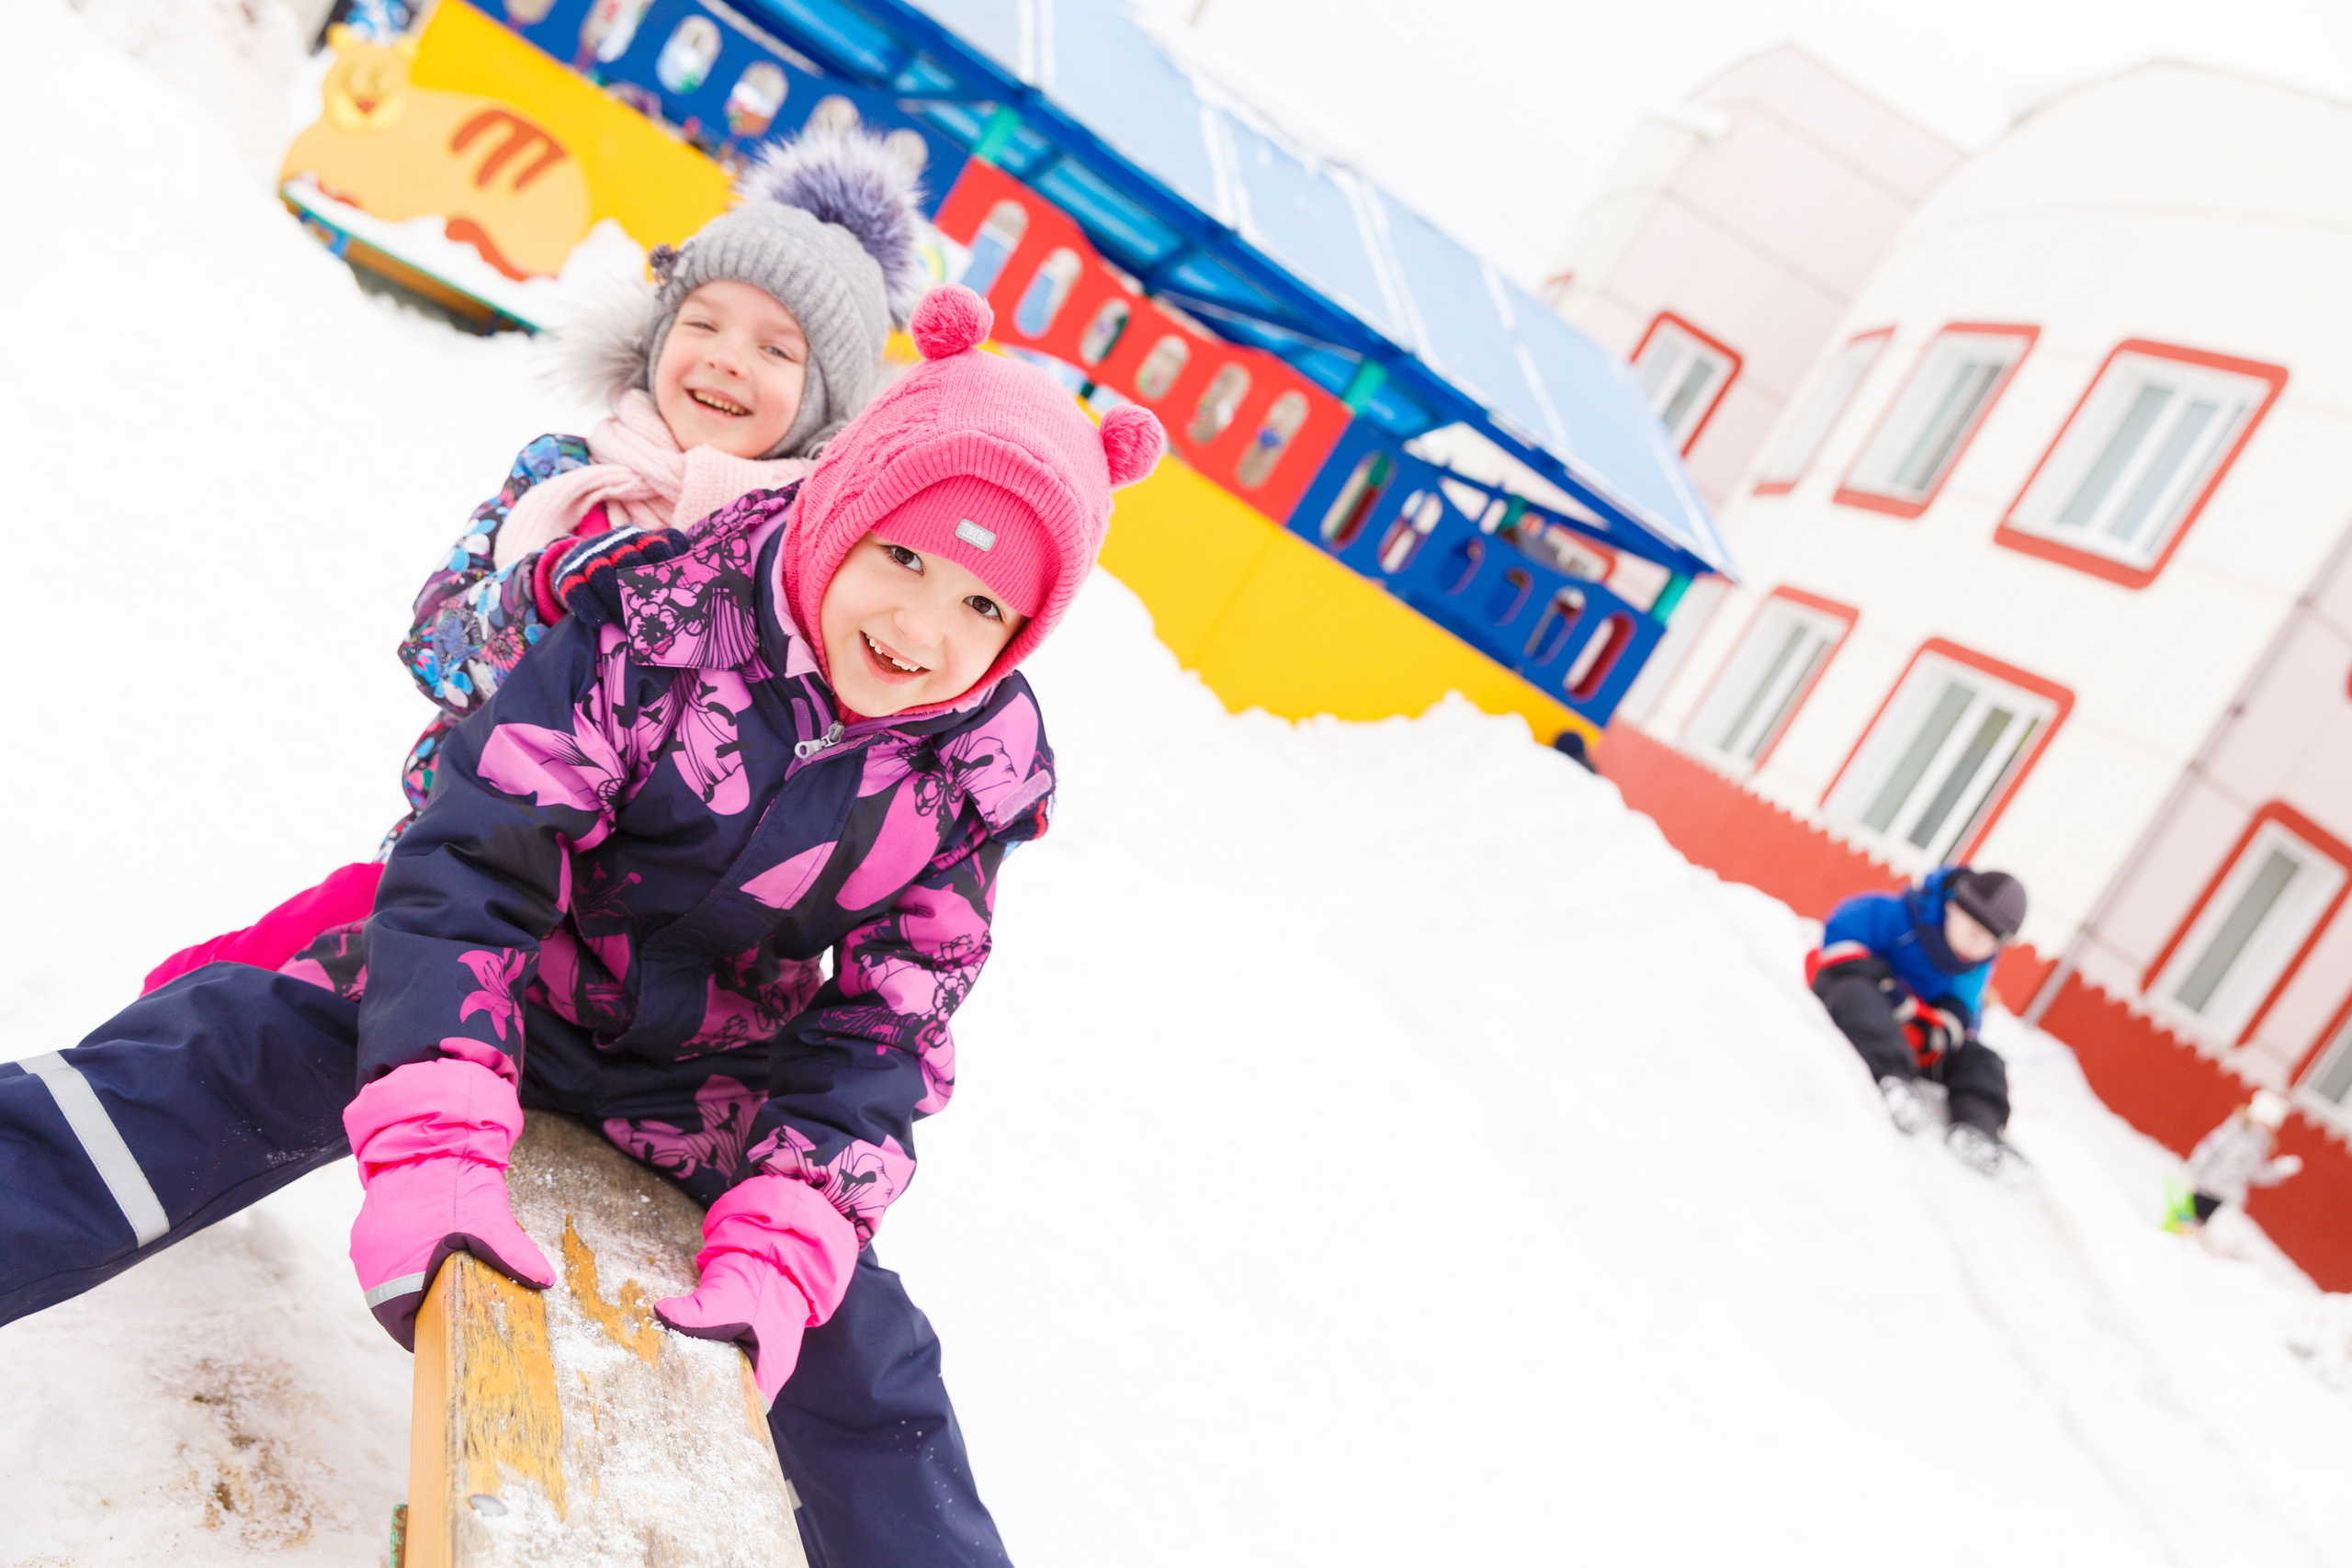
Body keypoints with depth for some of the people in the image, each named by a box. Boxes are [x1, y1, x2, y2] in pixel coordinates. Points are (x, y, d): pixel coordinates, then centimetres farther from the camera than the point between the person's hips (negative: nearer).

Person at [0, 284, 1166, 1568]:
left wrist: (779, 1256, -27)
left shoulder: (980, 774, -12)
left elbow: (881, 1036, -12)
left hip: (710, 1090, 2)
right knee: (222, 1063, -22)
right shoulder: (663, 618, -21)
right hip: (502, 996, -2)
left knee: (859, 1365, -2)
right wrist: (435, 1144, -39)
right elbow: (474, 853, -26)